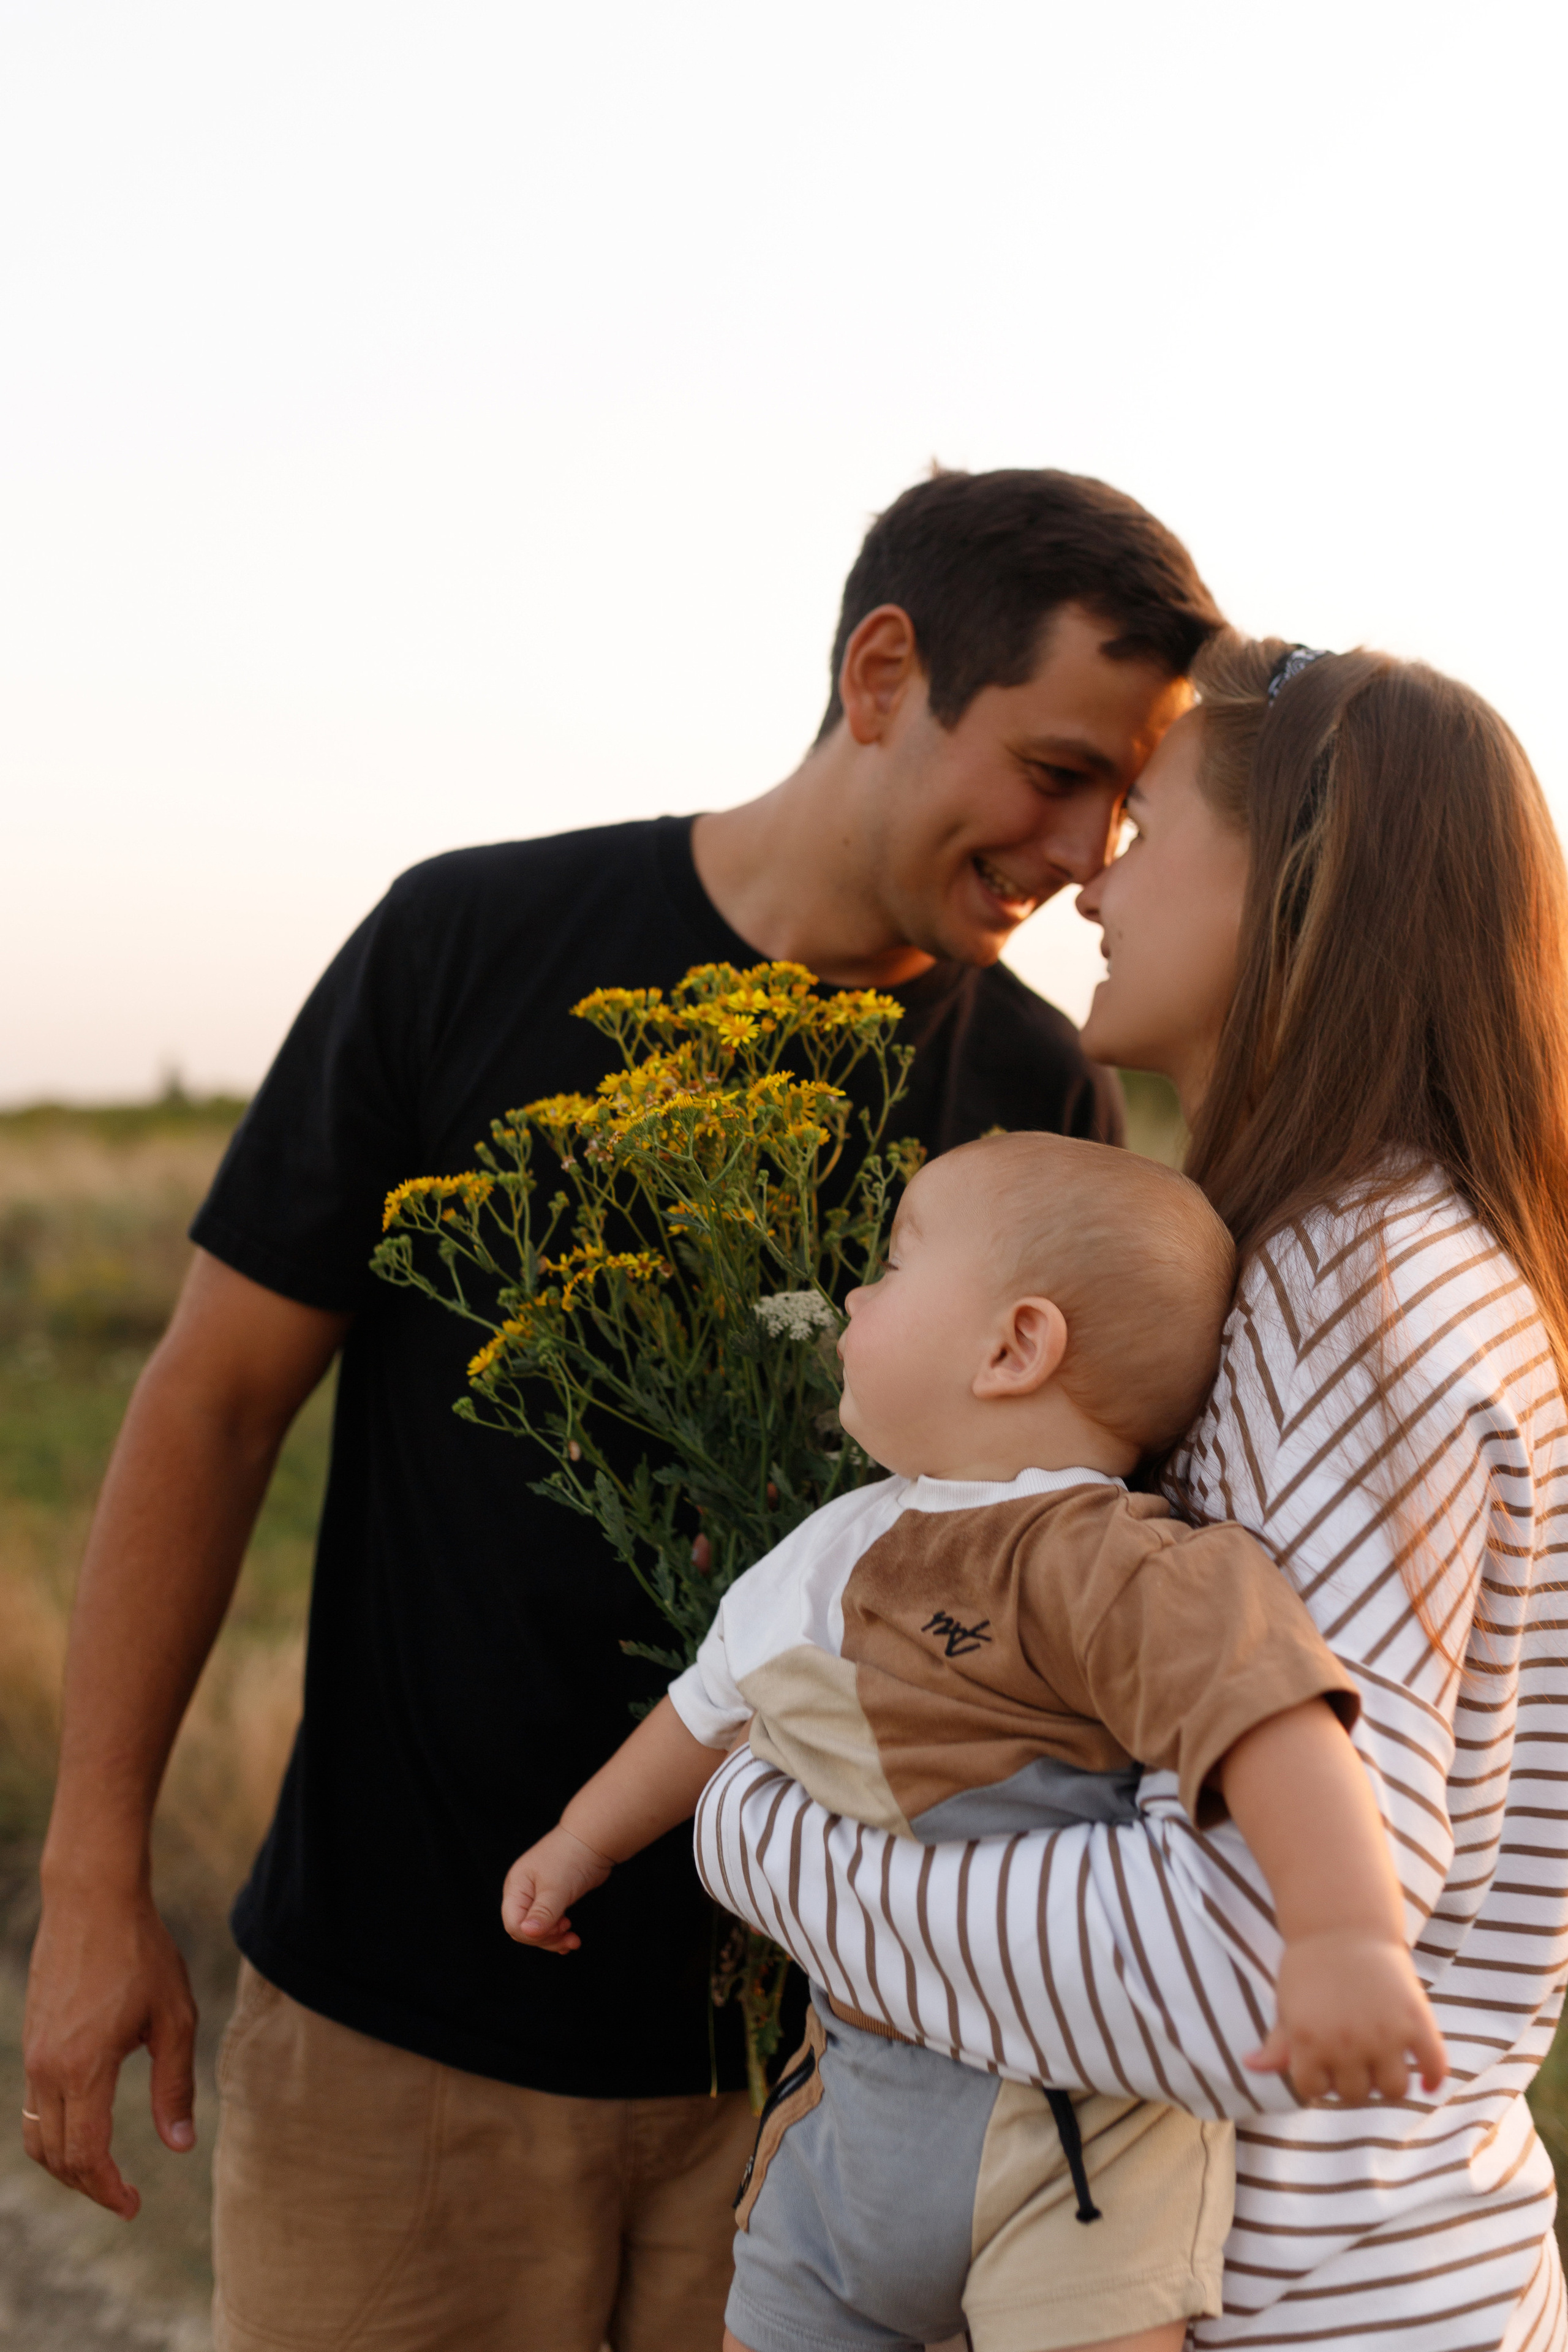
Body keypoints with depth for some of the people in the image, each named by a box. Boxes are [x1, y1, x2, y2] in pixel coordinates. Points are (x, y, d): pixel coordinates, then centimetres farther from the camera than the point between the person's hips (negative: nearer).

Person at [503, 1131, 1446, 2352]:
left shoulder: (1086, 1560, -21)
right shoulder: (834, 1555, 7)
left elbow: (1257, 1698, -35)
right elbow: (717, 1704, 24)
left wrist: (1351, 1938, -46)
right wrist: (586, 1838, 37)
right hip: (854, 2099, 8)